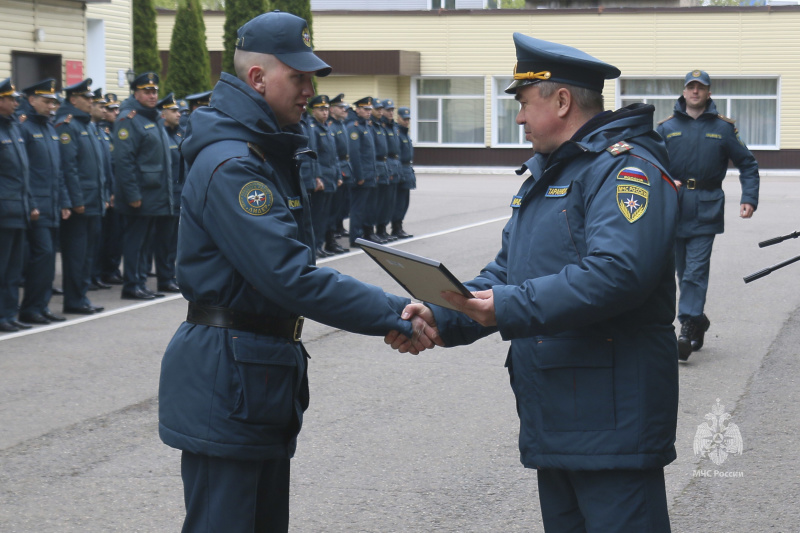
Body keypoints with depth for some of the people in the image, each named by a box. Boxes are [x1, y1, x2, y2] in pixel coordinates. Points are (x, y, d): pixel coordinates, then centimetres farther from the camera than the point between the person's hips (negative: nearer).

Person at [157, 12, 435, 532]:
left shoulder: (271, 153, 15)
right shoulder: (230, 165, -20)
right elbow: (290, 277, -26)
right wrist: (395, 316, -23)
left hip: (262, 381, 11)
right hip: (226, 386, -11)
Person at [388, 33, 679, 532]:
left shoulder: (626, 169, -13)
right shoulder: (545, 174, 21)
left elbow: (616, 273, -28)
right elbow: (506, 271, 19)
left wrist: (512, 306, -26)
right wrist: (441, 318, 1)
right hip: (553, 416, 10)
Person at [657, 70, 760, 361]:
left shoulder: (723, 127, 6)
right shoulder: (666, 127, 7)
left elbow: (748, 164, 12)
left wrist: (749, 198, 0)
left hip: (706, 209, -2)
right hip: (674, 207, 2)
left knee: (696, 271, -11)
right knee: (683, 271, 9)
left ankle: (688, 327, -15)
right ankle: (698, 319, 25)